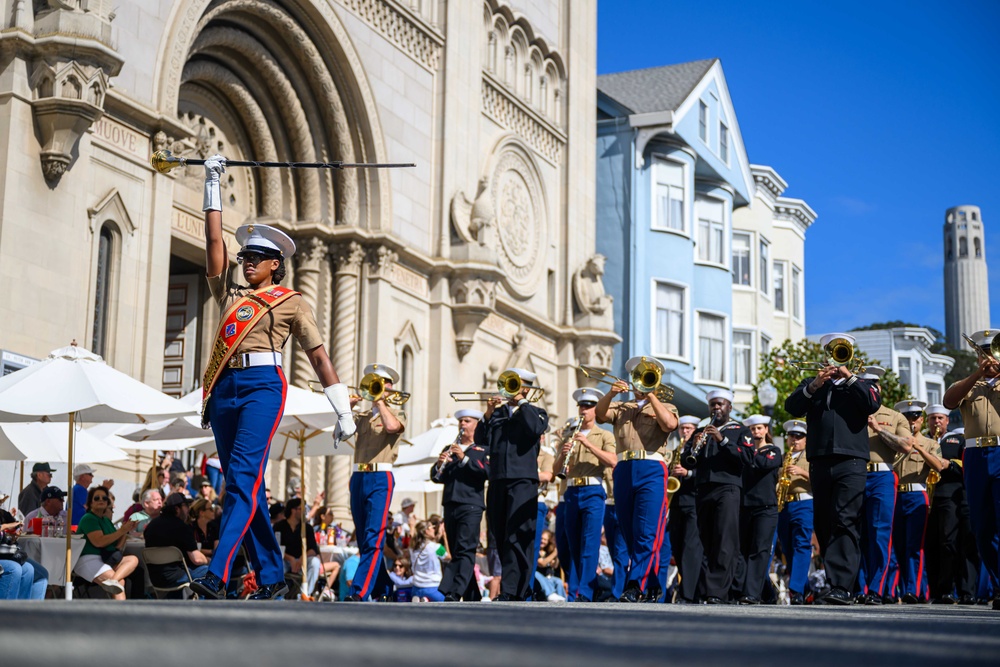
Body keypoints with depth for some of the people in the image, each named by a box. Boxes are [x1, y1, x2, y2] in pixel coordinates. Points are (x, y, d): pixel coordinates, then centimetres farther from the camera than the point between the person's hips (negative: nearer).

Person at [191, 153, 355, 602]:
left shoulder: (291, 302, 9)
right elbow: (214, 241, 19)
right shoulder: (230, 294, 20)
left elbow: (319, 356, 7)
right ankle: (271, 577, 12)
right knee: (243, 484, 5)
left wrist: (343, 410, 3)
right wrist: (212, 184, 19)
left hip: (262, 384, -5)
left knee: (243, 476, -19)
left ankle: (217, 575, -29)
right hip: (224, 387, 5)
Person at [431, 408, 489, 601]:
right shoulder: (449, 449, 20)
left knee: (464, 550, -15)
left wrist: (464, 458, -19)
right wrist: (439, 465, -9)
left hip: (471, 505, -6)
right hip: (450, 505, 6)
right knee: (457, 552, 5)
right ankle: (472, 597, 10)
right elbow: (436, 477, 13)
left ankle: (454, 593, -25)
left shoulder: (482, 449, 7)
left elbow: (486, 472, -11)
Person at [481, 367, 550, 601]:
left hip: (523, 481, -5)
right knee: (501, 537, 6)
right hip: (497, 481, 5)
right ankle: (521, 588, 14)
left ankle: (511, 590, -17)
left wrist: (521, 401, -4)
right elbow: (480, 438, 7)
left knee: (517, 537, -13)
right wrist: (488, 414, -5)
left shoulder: (536, 412, 11)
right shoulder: (498, 413, 19)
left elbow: (536, 429, -12)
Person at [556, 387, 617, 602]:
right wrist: (563, 454, -7)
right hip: (572, 493, 4)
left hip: (593, 492, -4)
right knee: (574, 546, 6)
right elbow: (557, 468, 14)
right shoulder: (570, 436, 19)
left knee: (590, 545, -11)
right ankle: (573, 594, 8)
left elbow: (613, 461, -10)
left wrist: (588, 444, -17)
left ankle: (585, 594, -15)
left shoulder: (604, 435, 7)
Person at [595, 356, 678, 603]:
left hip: (651, 469, -4)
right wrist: (611, 393, -13)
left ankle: (635, 586, -19)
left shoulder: (664, 407, 16)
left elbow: (669, 424, -8)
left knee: (647, 533, -14)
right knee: (630, 533, 6)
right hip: (624, 470, 4)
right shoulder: (621, 407, 23)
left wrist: (650, 394, -4)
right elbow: (600, 415, 2)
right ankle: (652, 586, 16)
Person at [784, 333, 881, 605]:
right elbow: (792, 407, 3)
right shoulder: (812, 384, 20)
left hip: (851, 462, -3)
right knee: (823, 524, 6)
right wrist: (814, 386, -10)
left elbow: (873, 404, -6)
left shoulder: (861, 384, 15)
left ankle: (842, 586, -22)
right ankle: (833, 578, 15)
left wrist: (849, 377, -7)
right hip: (819, 461, 4)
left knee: (845, 521, -15)